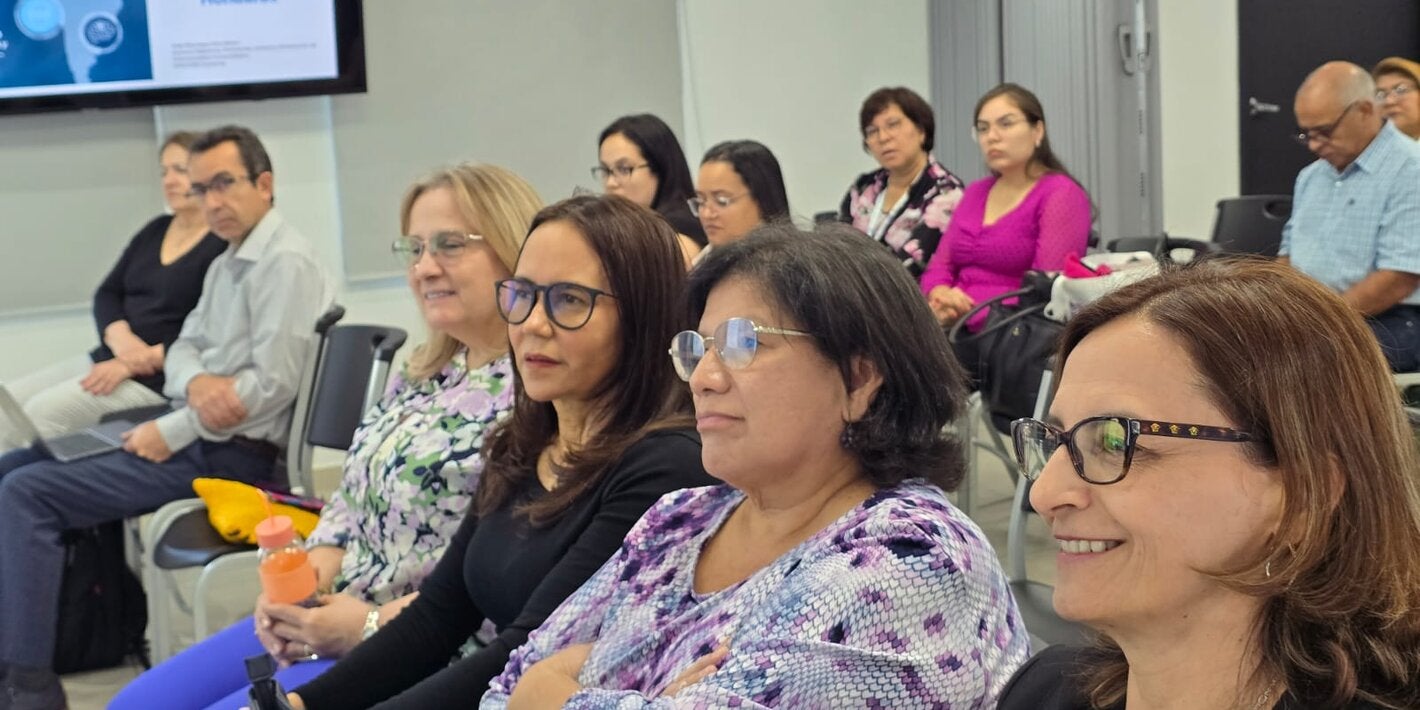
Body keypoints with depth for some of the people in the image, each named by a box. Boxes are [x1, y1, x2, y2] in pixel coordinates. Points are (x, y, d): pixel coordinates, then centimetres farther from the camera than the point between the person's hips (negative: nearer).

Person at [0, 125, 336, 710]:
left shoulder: (285, 262, -14)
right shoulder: (227, 261, 18)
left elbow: (272, 384, -22)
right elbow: (184, 346, 14)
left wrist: (171, 434, -15)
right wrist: (196, 381, -12)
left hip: (227, 453, -10)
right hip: (192, 431, 10)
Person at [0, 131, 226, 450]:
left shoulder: (226, 246, -11)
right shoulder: (156, 230, 15)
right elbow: (107, 293, 14)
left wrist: (136, 362, -20)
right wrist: (120, 337, -9)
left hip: (161, 380, -9)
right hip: (105, 358, 9)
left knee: (43, 412, -22)